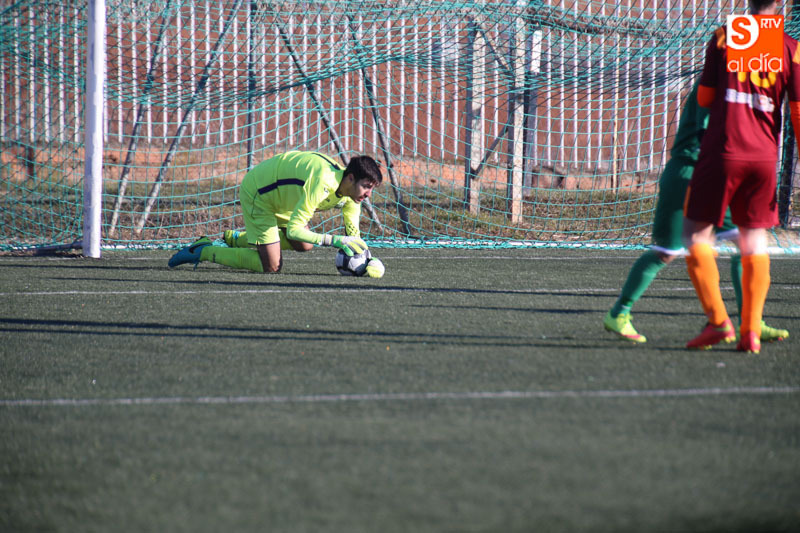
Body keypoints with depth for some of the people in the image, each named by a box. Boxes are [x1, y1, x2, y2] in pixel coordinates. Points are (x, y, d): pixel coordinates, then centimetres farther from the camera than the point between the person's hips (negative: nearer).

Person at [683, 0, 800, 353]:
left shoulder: (724, 37, -1)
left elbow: (704, 98, 4)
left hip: (722, 152, -2)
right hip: (764, 156, 2)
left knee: (696, 231, 8)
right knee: (755, 239, 13)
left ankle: (717, 320, -5)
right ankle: (751, 331, 6)